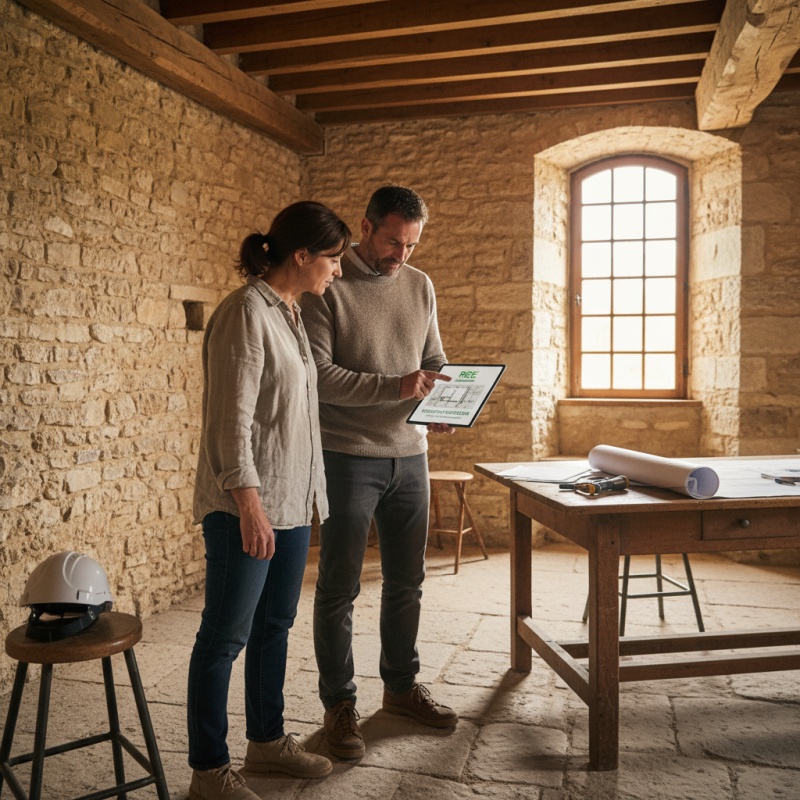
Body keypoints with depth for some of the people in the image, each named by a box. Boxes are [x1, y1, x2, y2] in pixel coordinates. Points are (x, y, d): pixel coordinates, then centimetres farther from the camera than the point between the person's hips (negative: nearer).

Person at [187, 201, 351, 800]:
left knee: (275, 623, 18)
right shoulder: (246, 313, -15)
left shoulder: (290, 313, 12)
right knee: (226, 635, 3)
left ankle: (267, 739, 35)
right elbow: (232, 419, -20)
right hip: (246, 505, -9)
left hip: (293, 500, 9)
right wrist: (250, 506, -22)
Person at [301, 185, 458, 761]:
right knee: (339, 588, 4)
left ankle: (401, 685, 35)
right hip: (348, 456, -5)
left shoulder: (420, 287, 10)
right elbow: (318, 374, -16)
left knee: (407, 580, 16)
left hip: (409, 453, 6)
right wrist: (394, 387, -24)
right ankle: (339, 706, 20)